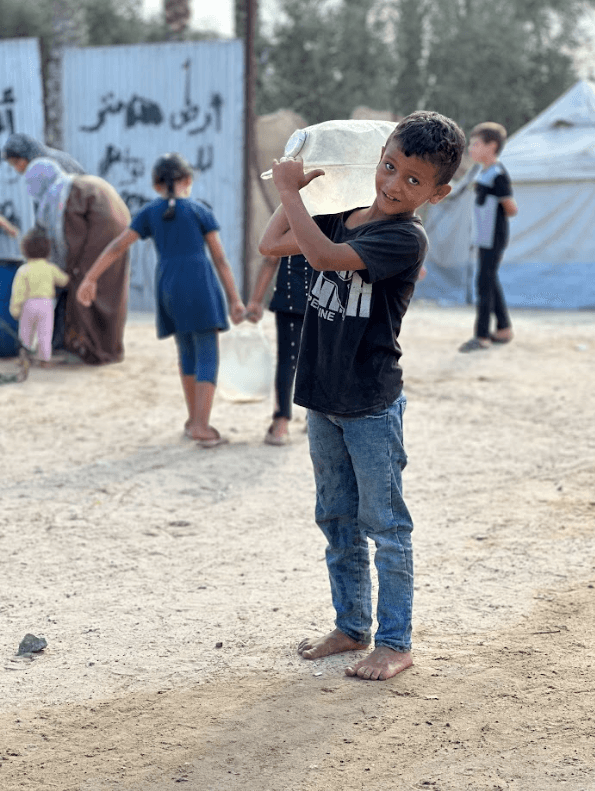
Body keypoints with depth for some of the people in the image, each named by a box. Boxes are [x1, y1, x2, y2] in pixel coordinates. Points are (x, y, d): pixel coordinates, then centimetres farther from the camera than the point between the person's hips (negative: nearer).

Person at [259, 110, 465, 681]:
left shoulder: (406, 238, -17)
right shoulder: (344, 219, 7)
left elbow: (324, 255, -28)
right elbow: (272, 245, 15)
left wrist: (290, 190, -20)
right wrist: (301, 185, 12)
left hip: (372, 405, -8)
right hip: (323, 398, 8)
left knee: (384, 524, 2)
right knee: (336, 520, 16)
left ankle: (395, 642, 13)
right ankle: (351, 627, 29)